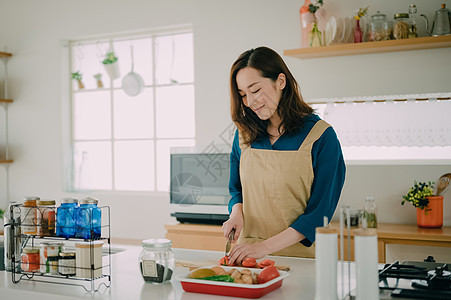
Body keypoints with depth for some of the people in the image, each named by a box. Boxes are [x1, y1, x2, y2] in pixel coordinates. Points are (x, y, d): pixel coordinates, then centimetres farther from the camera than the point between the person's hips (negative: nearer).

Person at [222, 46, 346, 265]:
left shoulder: (321, 136, -4)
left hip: (300, 257, -3)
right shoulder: (244, 134, 10)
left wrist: (266, 246, -16)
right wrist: (237, 212, -1)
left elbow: (320, 212, -7)